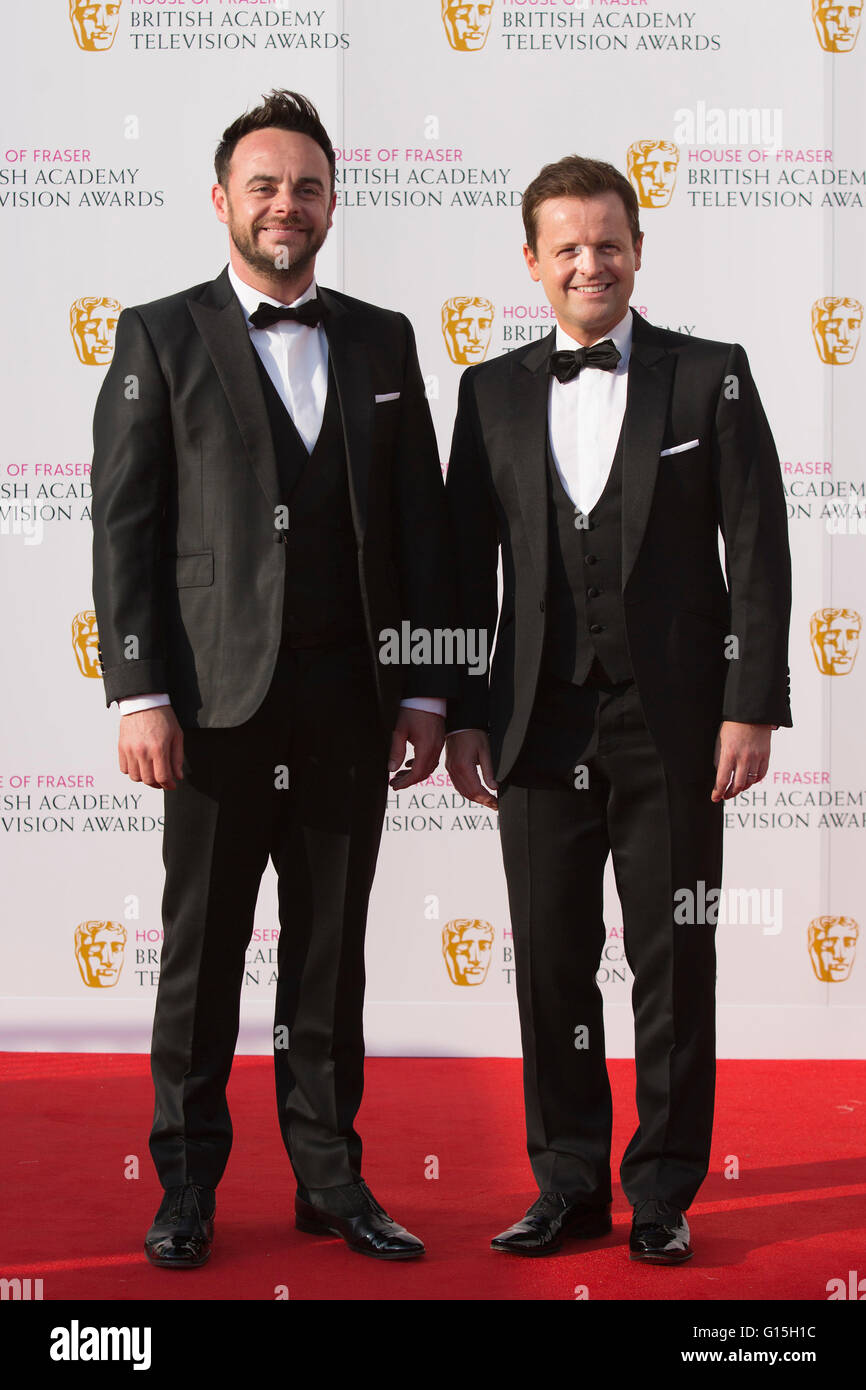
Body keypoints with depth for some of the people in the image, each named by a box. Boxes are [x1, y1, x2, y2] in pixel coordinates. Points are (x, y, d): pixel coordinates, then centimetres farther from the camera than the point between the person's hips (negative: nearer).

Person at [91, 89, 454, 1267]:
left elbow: (422, 525, 11)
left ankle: (331, 1177, 19)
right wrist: (139, 695, -10)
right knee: (201, 952, 4)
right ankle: (188, 1183, 16)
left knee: (333, 952, 9)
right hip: (219, 697, -2)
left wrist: (426, 692, 4)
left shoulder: (382, 342, 13)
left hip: (349, 704, 3)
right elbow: (124, 525, -1)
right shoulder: (161, 338, 5)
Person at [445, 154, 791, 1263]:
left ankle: (663, 1193, 17)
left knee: (673, 964, 4)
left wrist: (752, 707, -8)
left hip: (672, 723, -2)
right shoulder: (492, 393, 9)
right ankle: (569, 1185, 20)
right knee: (551, 962, 7)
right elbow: (466, 567, 10)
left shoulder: (710, 377, 2)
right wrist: (462, 714, 5)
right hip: (542, 724, 2)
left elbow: (758, 552, -1)